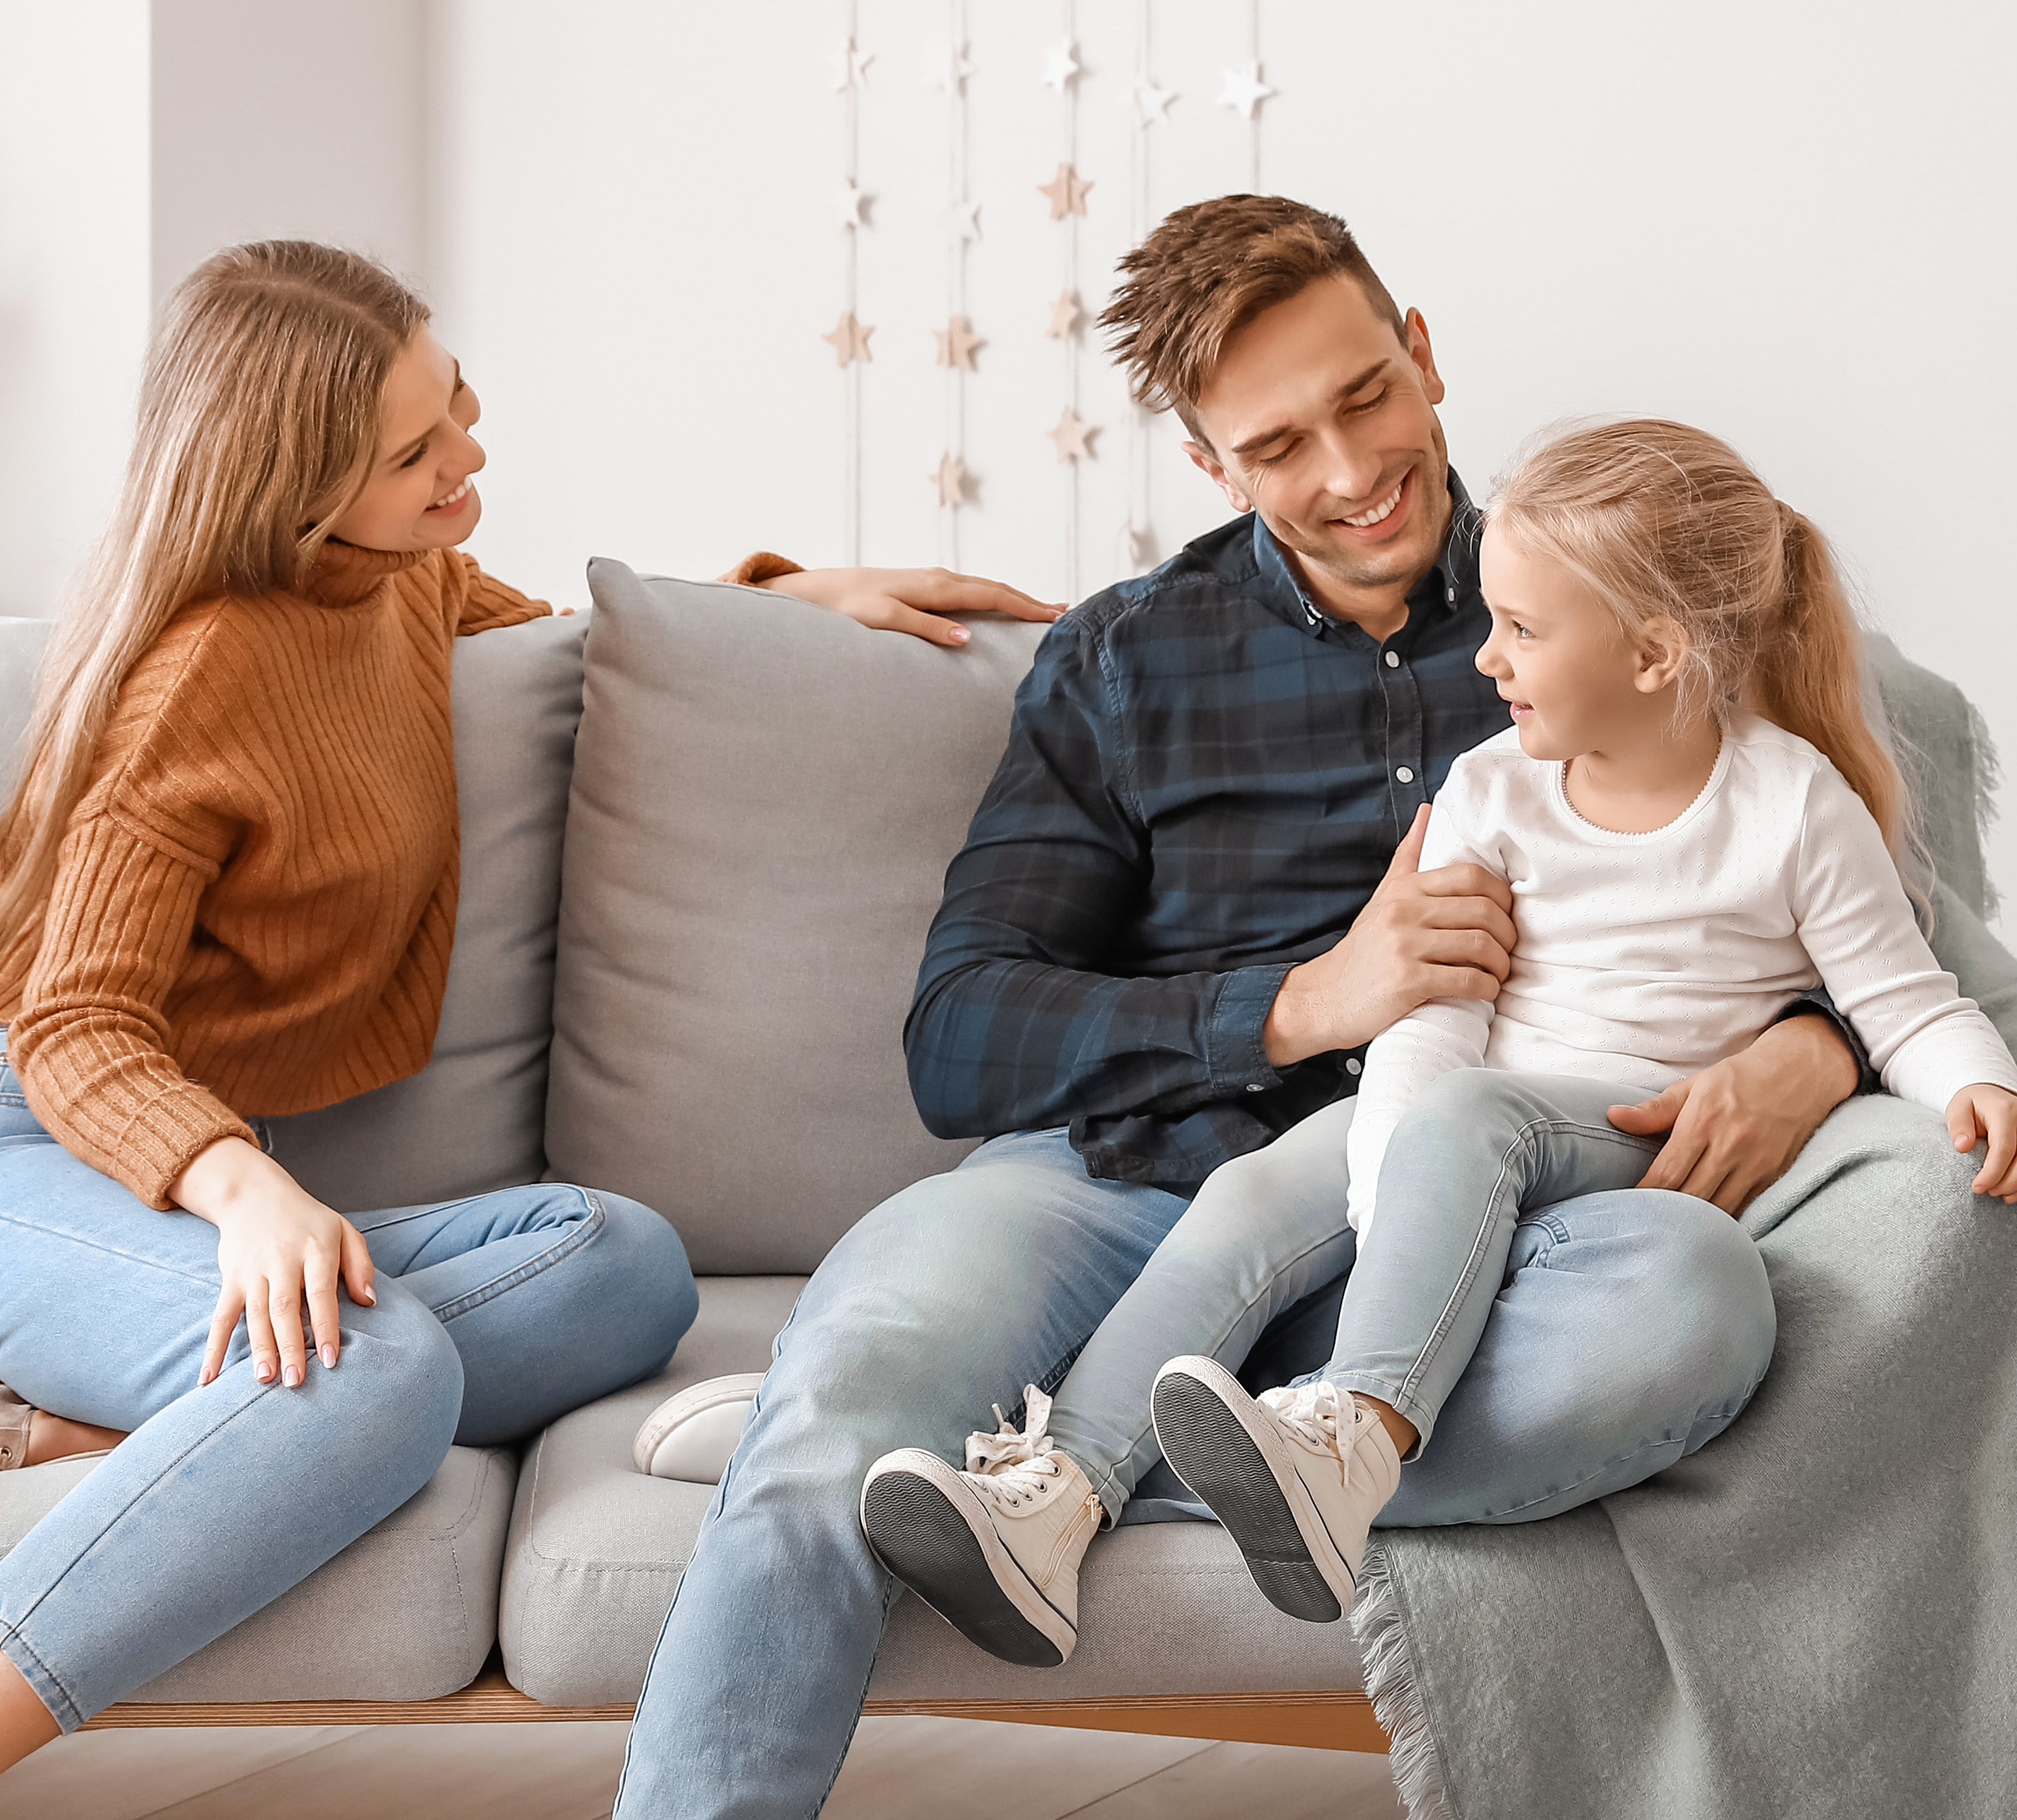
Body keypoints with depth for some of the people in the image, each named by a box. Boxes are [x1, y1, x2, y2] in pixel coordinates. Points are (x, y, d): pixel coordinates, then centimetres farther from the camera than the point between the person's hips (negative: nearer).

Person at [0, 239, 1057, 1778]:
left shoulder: (418, 585, 14)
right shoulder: (208, 669, -11)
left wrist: (803, 592, 22)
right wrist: (245, 1189, -34)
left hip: (226, 1181, 8)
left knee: (624, 1265, -21)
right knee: (384, 1368, -38)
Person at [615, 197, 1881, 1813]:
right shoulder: (1123, 664, 18)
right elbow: (960, 1041, 8)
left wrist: (1814, 1048, -6)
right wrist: (1310, 1002, -7)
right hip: (1131, 1174, 0)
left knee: (1691, 1286, -35)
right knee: (866, 1348, -34)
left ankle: (1064, 1460, -30)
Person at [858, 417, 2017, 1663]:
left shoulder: (1797, 800, 0)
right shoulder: (1491, 789, 8)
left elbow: (1906, 1002, 3)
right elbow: (1432, 1011, -2)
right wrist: (1396, 1180, -19)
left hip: (1651, 1132, -4)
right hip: (1452, 1114, 4)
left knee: (1460, 1118, -36)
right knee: (1255, 1197, -23)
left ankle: (1352, 1443, -54)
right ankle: (1058, 1494, -35)